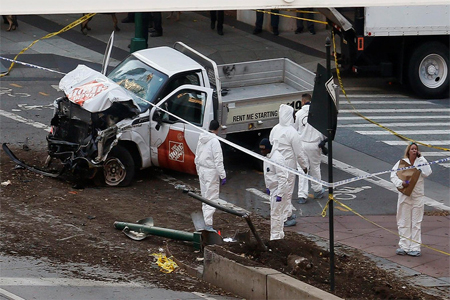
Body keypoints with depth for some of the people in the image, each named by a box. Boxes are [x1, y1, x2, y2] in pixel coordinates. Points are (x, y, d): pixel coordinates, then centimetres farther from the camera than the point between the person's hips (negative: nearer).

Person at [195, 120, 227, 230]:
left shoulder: (201, 140, 9)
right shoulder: (214, 141, -16)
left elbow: (197, 158, 17)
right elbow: (218, 160, -18)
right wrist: (223, 176, -15)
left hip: (202, 170, 8)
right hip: (211, 171, -8)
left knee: (205, 197, 17)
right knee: (211, 198, -8)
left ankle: (206, 220, 24)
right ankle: (208, 224, -13)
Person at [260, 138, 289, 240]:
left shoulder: (277, 158, -23)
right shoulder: (267, 157, 8)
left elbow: (282, 177, -24)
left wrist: (279, 194, -25)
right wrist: (267, 187, 25)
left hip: (279, 189, -10)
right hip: (273, 189, 10)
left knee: (276, 213, -7)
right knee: (277, 213, 18)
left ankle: (275, 237, -2)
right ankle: (280, 234, 29)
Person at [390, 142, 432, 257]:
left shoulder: (421, 161, 3)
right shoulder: (402, 162, 2)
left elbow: (427, 173, -11)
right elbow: (393, 175, -5)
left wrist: (421, 162, -10)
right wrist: (401, 183, -21)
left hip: (417, 196, 0)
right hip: (404, 196, 0)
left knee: (416, 223, 2)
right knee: (404, 222, 4)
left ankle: (415, 247, 4)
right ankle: (404, 246, 9)